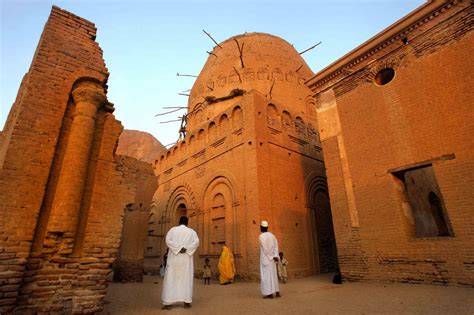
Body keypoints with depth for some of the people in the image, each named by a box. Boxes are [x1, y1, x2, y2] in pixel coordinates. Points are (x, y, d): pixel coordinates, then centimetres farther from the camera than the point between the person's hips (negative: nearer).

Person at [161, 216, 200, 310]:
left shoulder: (172, 229, 5)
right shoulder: (191, 231, 6)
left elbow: (168, 240, -12)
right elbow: (196, 242, -9)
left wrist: (179, 249, -15)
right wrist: (186, 249, -12)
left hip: (174, 258, 0)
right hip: (186, 258, 1)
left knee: (171, 279, 3)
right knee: (186, 279, 7)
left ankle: (168, 303, -1)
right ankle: (187, 302, 5)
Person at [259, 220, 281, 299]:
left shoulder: (261, 236, -13)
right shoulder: (272, 235, 8)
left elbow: (265, 249, -19)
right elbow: (276, 246, -1)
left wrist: (272, 257, -12)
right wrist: (275, 256, -8)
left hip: (265, 258, -7)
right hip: (272, 258, 7)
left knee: (266, 275, -1)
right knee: (273, 274, 12)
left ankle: (270, 293, 0)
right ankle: (277, 292, 13)